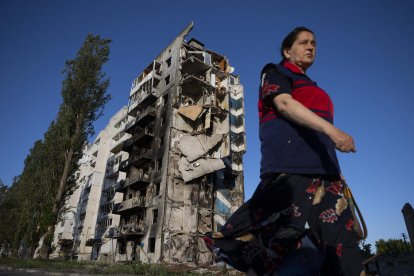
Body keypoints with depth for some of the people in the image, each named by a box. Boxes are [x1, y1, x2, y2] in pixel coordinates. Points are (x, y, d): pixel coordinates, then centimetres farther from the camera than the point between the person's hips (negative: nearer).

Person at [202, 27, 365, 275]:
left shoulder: (313, 88, 33)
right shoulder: (276, 73, 11)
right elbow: (284, 104, -11)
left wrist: (335, 171, 17)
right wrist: (330, 128, -25)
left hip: (323, 168, 8)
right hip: (289, 165, -7)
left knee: (339, 236, -1)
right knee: (281, 237, -14)